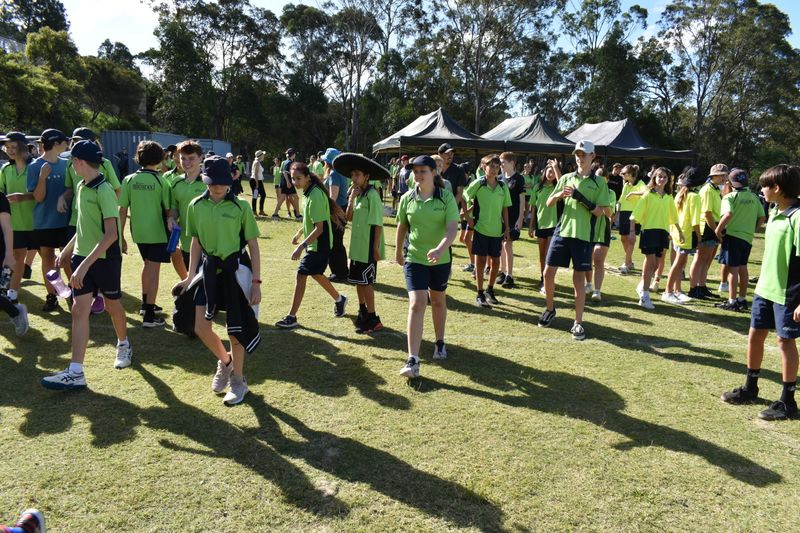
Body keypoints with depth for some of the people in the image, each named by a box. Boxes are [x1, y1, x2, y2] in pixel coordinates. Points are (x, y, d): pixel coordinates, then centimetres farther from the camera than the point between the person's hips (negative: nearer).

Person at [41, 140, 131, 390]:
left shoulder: (104, 190, -18)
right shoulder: (81, 186, 7)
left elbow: (111, 234, -23)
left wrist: (85, 264, -27)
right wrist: (67, 250, 19)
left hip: (105, 258, -7)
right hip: (82, 256, 7)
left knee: (113, 306, 12)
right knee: (79, 310, -2)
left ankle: (123, 345, 40)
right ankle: (75, 372, -3)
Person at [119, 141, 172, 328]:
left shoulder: (129, 180, 0)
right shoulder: (160, 181, -9)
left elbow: (122, 210, -1)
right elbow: (168, 209, -7)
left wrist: (121, 236, 6)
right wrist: (172, 225, 10)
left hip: (138, 232, 4)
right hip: (157, 231, -4)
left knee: (148, 264, 24)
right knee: (154, 270, -1)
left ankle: (145, 303, 37)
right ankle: (149, 316, -3)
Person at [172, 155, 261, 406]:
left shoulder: (241, 207, -10)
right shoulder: (196, 206, 1)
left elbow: (253, 246, -7)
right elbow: (196, 243, 10)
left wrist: (256, 282, -10)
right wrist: (190, 277, 7)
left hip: (235, 270, -3)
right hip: (208, 269, 4)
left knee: (235, 330, 6)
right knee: (201, 327, 1)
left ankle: (238, 381, 26)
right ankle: (224, 361, 32)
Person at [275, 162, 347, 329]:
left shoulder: (316, 196, -24)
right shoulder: (307, 192, 5)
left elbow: (319, 228, -27)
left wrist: (301, 246, -32)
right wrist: (299, 233, 22)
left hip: (319, 244, -10)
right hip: (314, 243, 10)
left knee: (301, 275, -8)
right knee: (315, 273, 21)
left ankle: (292, 318, -2)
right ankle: (339, 299, 40)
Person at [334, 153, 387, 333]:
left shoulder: (372, 195, -15)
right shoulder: (358, 194, 10)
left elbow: (378, 224, -17)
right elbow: (349, 217, 8)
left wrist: (376, 247, -18)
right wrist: (351, 199, -4)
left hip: (368, 248, -8)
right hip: (357, 246, 8)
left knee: (366, 282, -4)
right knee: (357, 280, 17)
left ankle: (373, 319, 5)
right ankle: (363, 311, 33)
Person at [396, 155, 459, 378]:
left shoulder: (446, 197, -10)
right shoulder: (407, 198, -4)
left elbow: (452, 228, -20)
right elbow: (401, 227, 9)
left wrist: (440, 249, -37)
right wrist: (398, 252, 18)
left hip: (441, 259, 0)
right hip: (414, 258, 0)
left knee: (438, 301, 18)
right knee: (417, 303, -12)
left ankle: (440, 342, 42)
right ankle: (413, 360, -13)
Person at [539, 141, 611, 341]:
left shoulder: (599, 183, 3)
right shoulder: (566, 178, 10)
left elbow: (600, 212, -4)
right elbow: (549, 203, 8)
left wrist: (582, 199, -18)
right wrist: (559, 194, -13)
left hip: (583, 236, -2)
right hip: (562, 232, 3)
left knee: (579, 280, 0)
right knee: (548, 273, 2)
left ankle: (578, 323, 8)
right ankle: (550, 309, 25)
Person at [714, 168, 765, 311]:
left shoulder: (730, 196, -10)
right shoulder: (753, 197, 9)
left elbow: (728, 214, -26)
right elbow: (761, 218, 9)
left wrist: (718, 229, -16)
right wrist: (751, 229, 17)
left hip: (732, 235, -6)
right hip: (748, 237, 6)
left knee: (733, 269, -1)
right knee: (743, 268, 16)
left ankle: (732, 302, 3)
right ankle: (742, 300, 24)